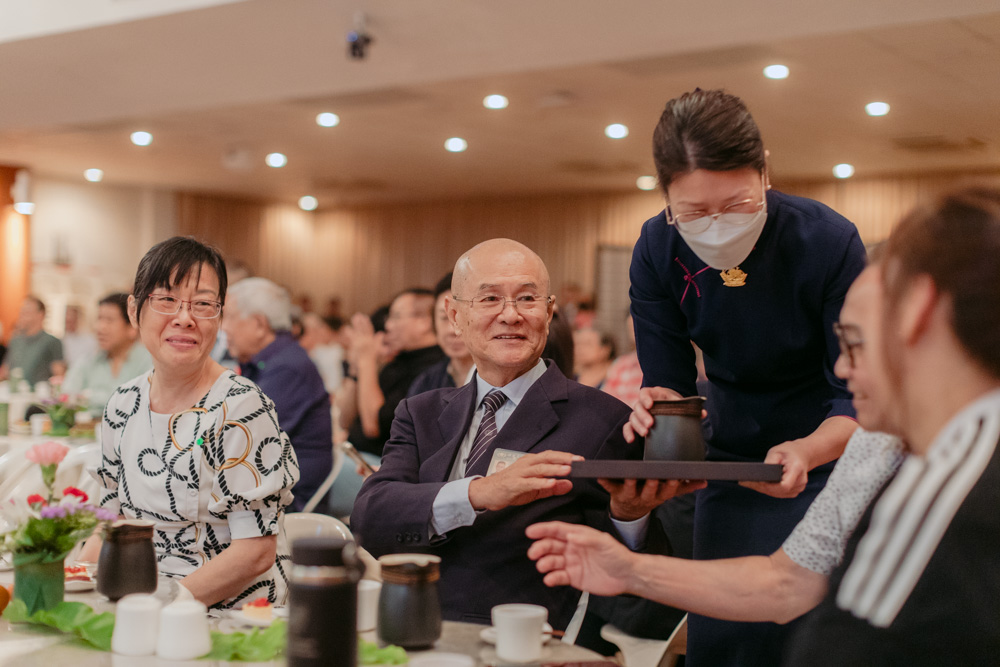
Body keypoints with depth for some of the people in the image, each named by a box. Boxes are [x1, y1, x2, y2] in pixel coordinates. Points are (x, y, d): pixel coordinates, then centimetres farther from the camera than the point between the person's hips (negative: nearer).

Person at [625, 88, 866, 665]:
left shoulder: (830, 243, -25)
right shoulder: (657, 251, -14)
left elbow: (860, 397, -22)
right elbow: (668, 379, -7)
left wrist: (808, 450, -43)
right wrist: (659, 408, -32)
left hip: (831, 454, -3)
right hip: (732, 461, 4)